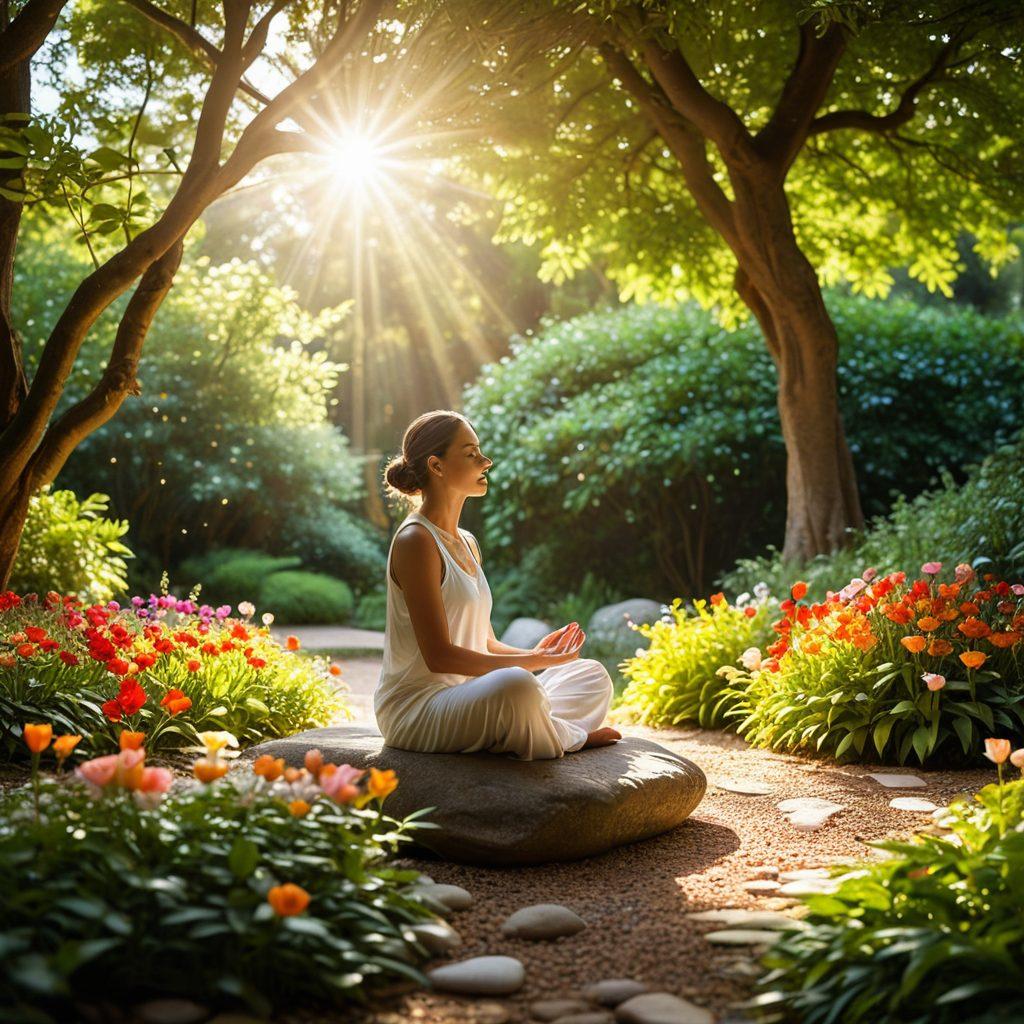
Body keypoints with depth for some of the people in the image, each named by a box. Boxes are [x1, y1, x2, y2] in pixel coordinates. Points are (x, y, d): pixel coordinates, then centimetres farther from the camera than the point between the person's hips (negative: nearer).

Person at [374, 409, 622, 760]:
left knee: (593, 675, 11)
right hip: (415, 708, -10)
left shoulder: (467, 543, 15)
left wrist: (535, 654, -4)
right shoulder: (415, 541, -14)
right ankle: (570, 738, -8)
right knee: (515, 685, -38)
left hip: (464, 698, 10)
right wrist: (530, 662, -18)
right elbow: (439, 656, -20)